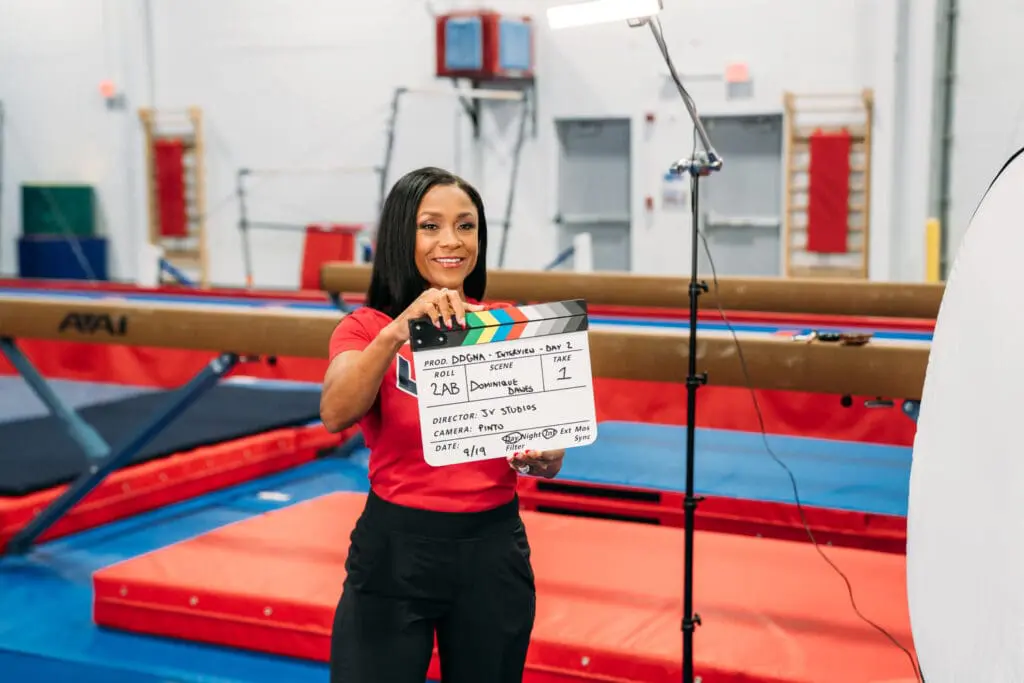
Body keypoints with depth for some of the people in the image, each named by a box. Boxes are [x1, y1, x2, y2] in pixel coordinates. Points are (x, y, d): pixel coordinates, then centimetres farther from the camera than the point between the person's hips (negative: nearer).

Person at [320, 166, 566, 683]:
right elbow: (335, 415, -24)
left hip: (493, 550, 3)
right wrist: (398, 330, -37)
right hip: (395, 548, -2)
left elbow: (549, 455, 4)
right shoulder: (367, 327, -5)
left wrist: (541, 457, -19)